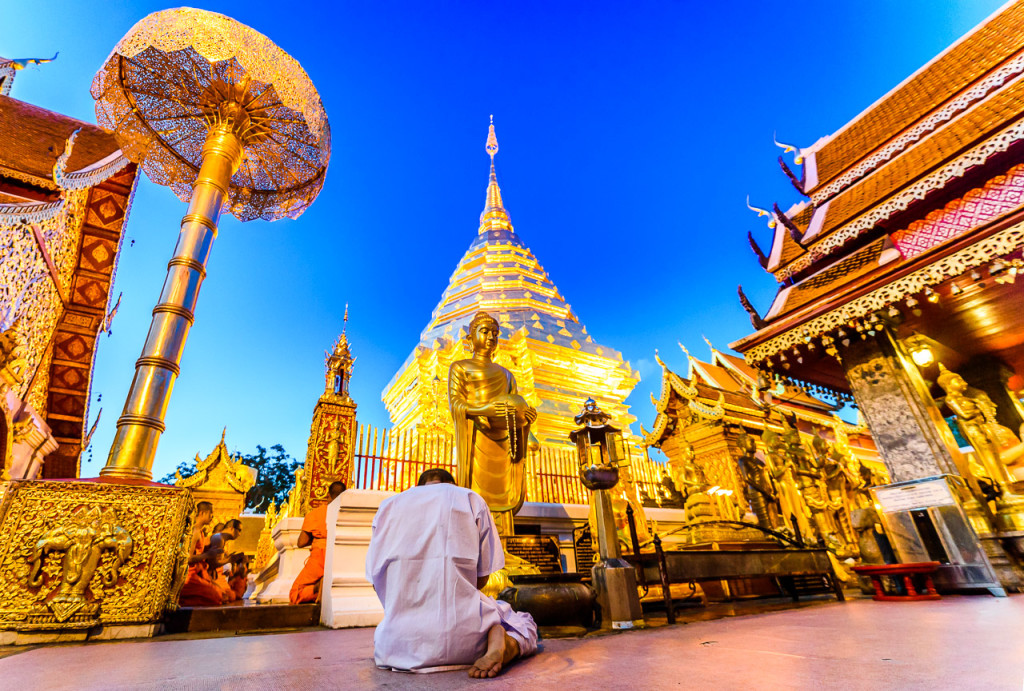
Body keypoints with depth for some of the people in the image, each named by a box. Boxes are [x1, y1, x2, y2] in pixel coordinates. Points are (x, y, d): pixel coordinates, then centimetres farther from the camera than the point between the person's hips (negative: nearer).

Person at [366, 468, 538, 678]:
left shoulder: (388, 505, 10)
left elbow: (375, 578, 10)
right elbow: (482, 576, 5)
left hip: (402, 643, 4)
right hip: (459, 635, -3)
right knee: (523, 623, 26)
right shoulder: (471, 499, 5)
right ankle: (502, 644, -9)